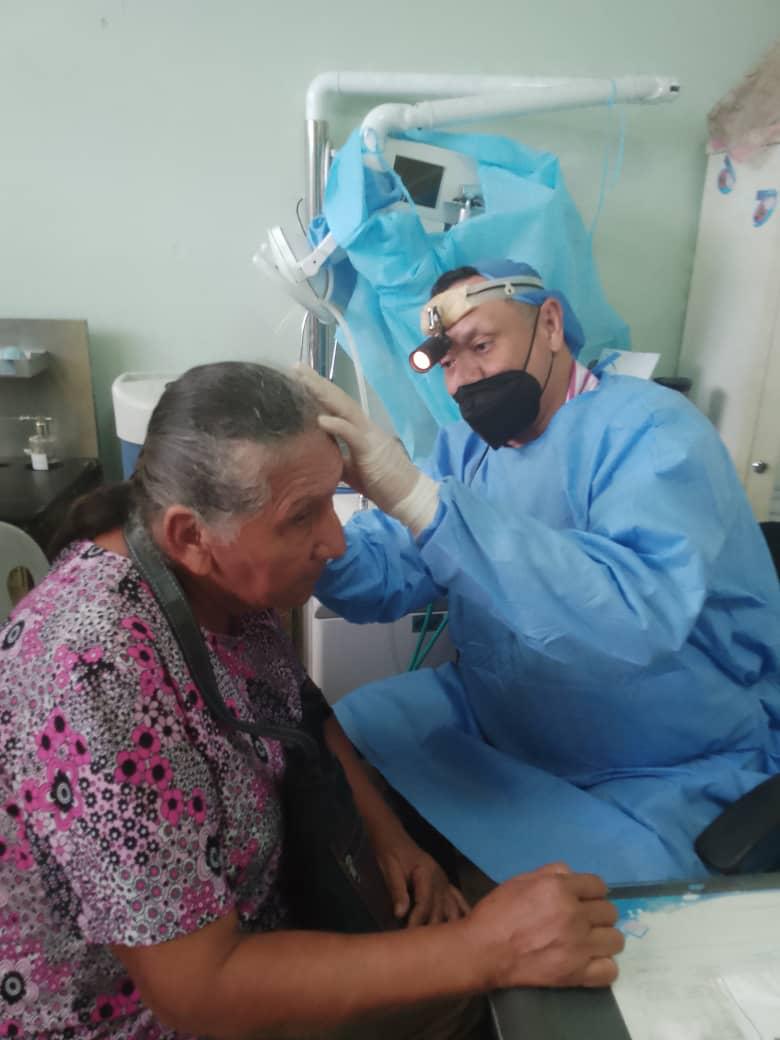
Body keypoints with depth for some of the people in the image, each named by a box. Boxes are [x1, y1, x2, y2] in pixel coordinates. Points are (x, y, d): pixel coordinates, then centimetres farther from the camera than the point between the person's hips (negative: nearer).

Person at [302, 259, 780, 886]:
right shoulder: (465, 446, 2)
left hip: (661, 782, -5)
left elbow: (639, 617, -39)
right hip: (493, 724, 6)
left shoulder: (650, 429, -20)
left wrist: (418, 497, -43)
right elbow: (383, 580, -7)